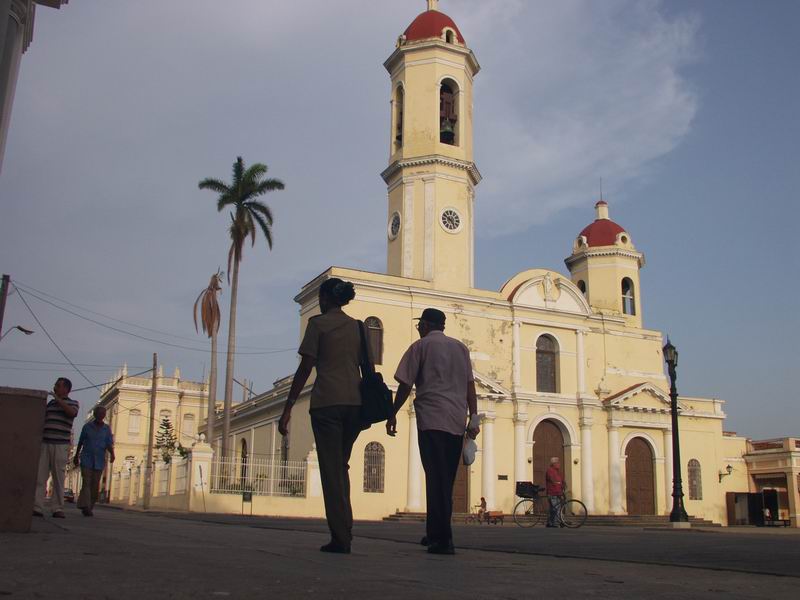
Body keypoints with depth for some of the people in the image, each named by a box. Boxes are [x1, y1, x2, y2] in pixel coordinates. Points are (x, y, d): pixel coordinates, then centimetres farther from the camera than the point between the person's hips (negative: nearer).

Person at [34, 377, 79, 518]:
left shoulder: (73, 403, 7)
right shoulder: (50, 403, 19)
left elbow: (72, 413, -16)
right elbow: (42, 421, 24)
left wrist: (58, 399, -12)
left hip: (61, 445, -4)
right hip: (45, 443, 4)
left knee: (58, 477, -3)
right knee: (39, 476, -4)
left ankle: (58, 509, -1)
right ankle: (37, 508, -6)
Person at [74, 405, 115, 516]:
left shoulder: (107, 429, 3)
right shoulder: (87, 426, 2)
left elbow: (109, 444, -4)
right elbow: (80, 442, 12)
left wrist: (112, 453, -24)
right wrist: (76, 456, 18)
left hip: (99, 461, 2)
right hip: (86, 459, -1)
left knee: (95, 486, 3)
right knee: (86, 482, -15)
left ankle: (89, 507, 15)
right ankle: (85, 507, -22)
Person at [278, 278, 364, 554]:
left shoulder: (318, 323, -1)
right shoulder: (358, 327, 14)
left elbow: (305, 368, -5)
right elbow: (363, 368, 14)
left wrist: (288, 407, -3)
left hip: (326, 403, -5)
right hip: (355, 403, 5)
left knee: (331, 470, -1)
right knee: (342, 467, 16)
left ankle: (340, 538, -2)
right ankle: (345, 531, 13)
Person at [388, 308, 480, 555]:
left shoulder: (420, 346, 5)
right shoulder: (461, 348, 18)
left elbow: (405, 384, 1)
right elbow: (470, 385, 12)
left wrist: (393, 415, 9)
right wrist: (474, 418, 10)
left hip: (432, 418, -5)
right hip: (458, 421, 5)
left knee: (436, 478, -7)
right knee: (446, 480, 12)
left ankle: (442, 539, -12)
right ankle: (435, 533, 18)